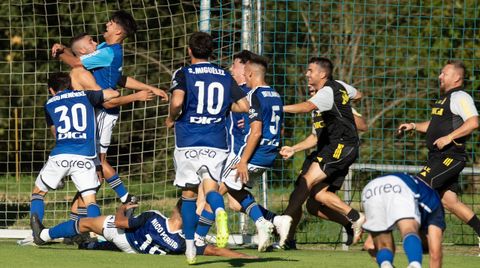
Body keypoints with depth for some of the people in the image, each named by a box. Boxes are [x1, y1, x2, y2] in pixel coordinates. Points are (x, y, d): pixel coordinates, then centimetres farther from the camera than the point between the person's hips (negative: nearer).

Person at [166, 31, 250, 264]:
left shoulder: (183, 74, -1)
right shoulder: (225, 76, 10)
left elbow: (177, 101, -19)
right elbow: (244, 106, 6)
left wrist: (171, 119, 1)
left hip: (188, 142, -2)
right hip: (216, 144, 2)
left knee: (189, 194, 11)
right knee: (211, 187, -3)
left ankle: (190, 247, 13)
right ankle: (219, 210, -40)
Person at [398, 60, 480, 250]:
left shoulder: (460, 97, -10)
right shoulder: (445, 98, 21)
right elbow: (436, 125, 33)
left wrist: (448, 138, -25)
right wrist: (414, 126, 17)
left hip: (450, 157, -10)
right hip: (438, 156, 10)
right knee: (449, 201, 7)